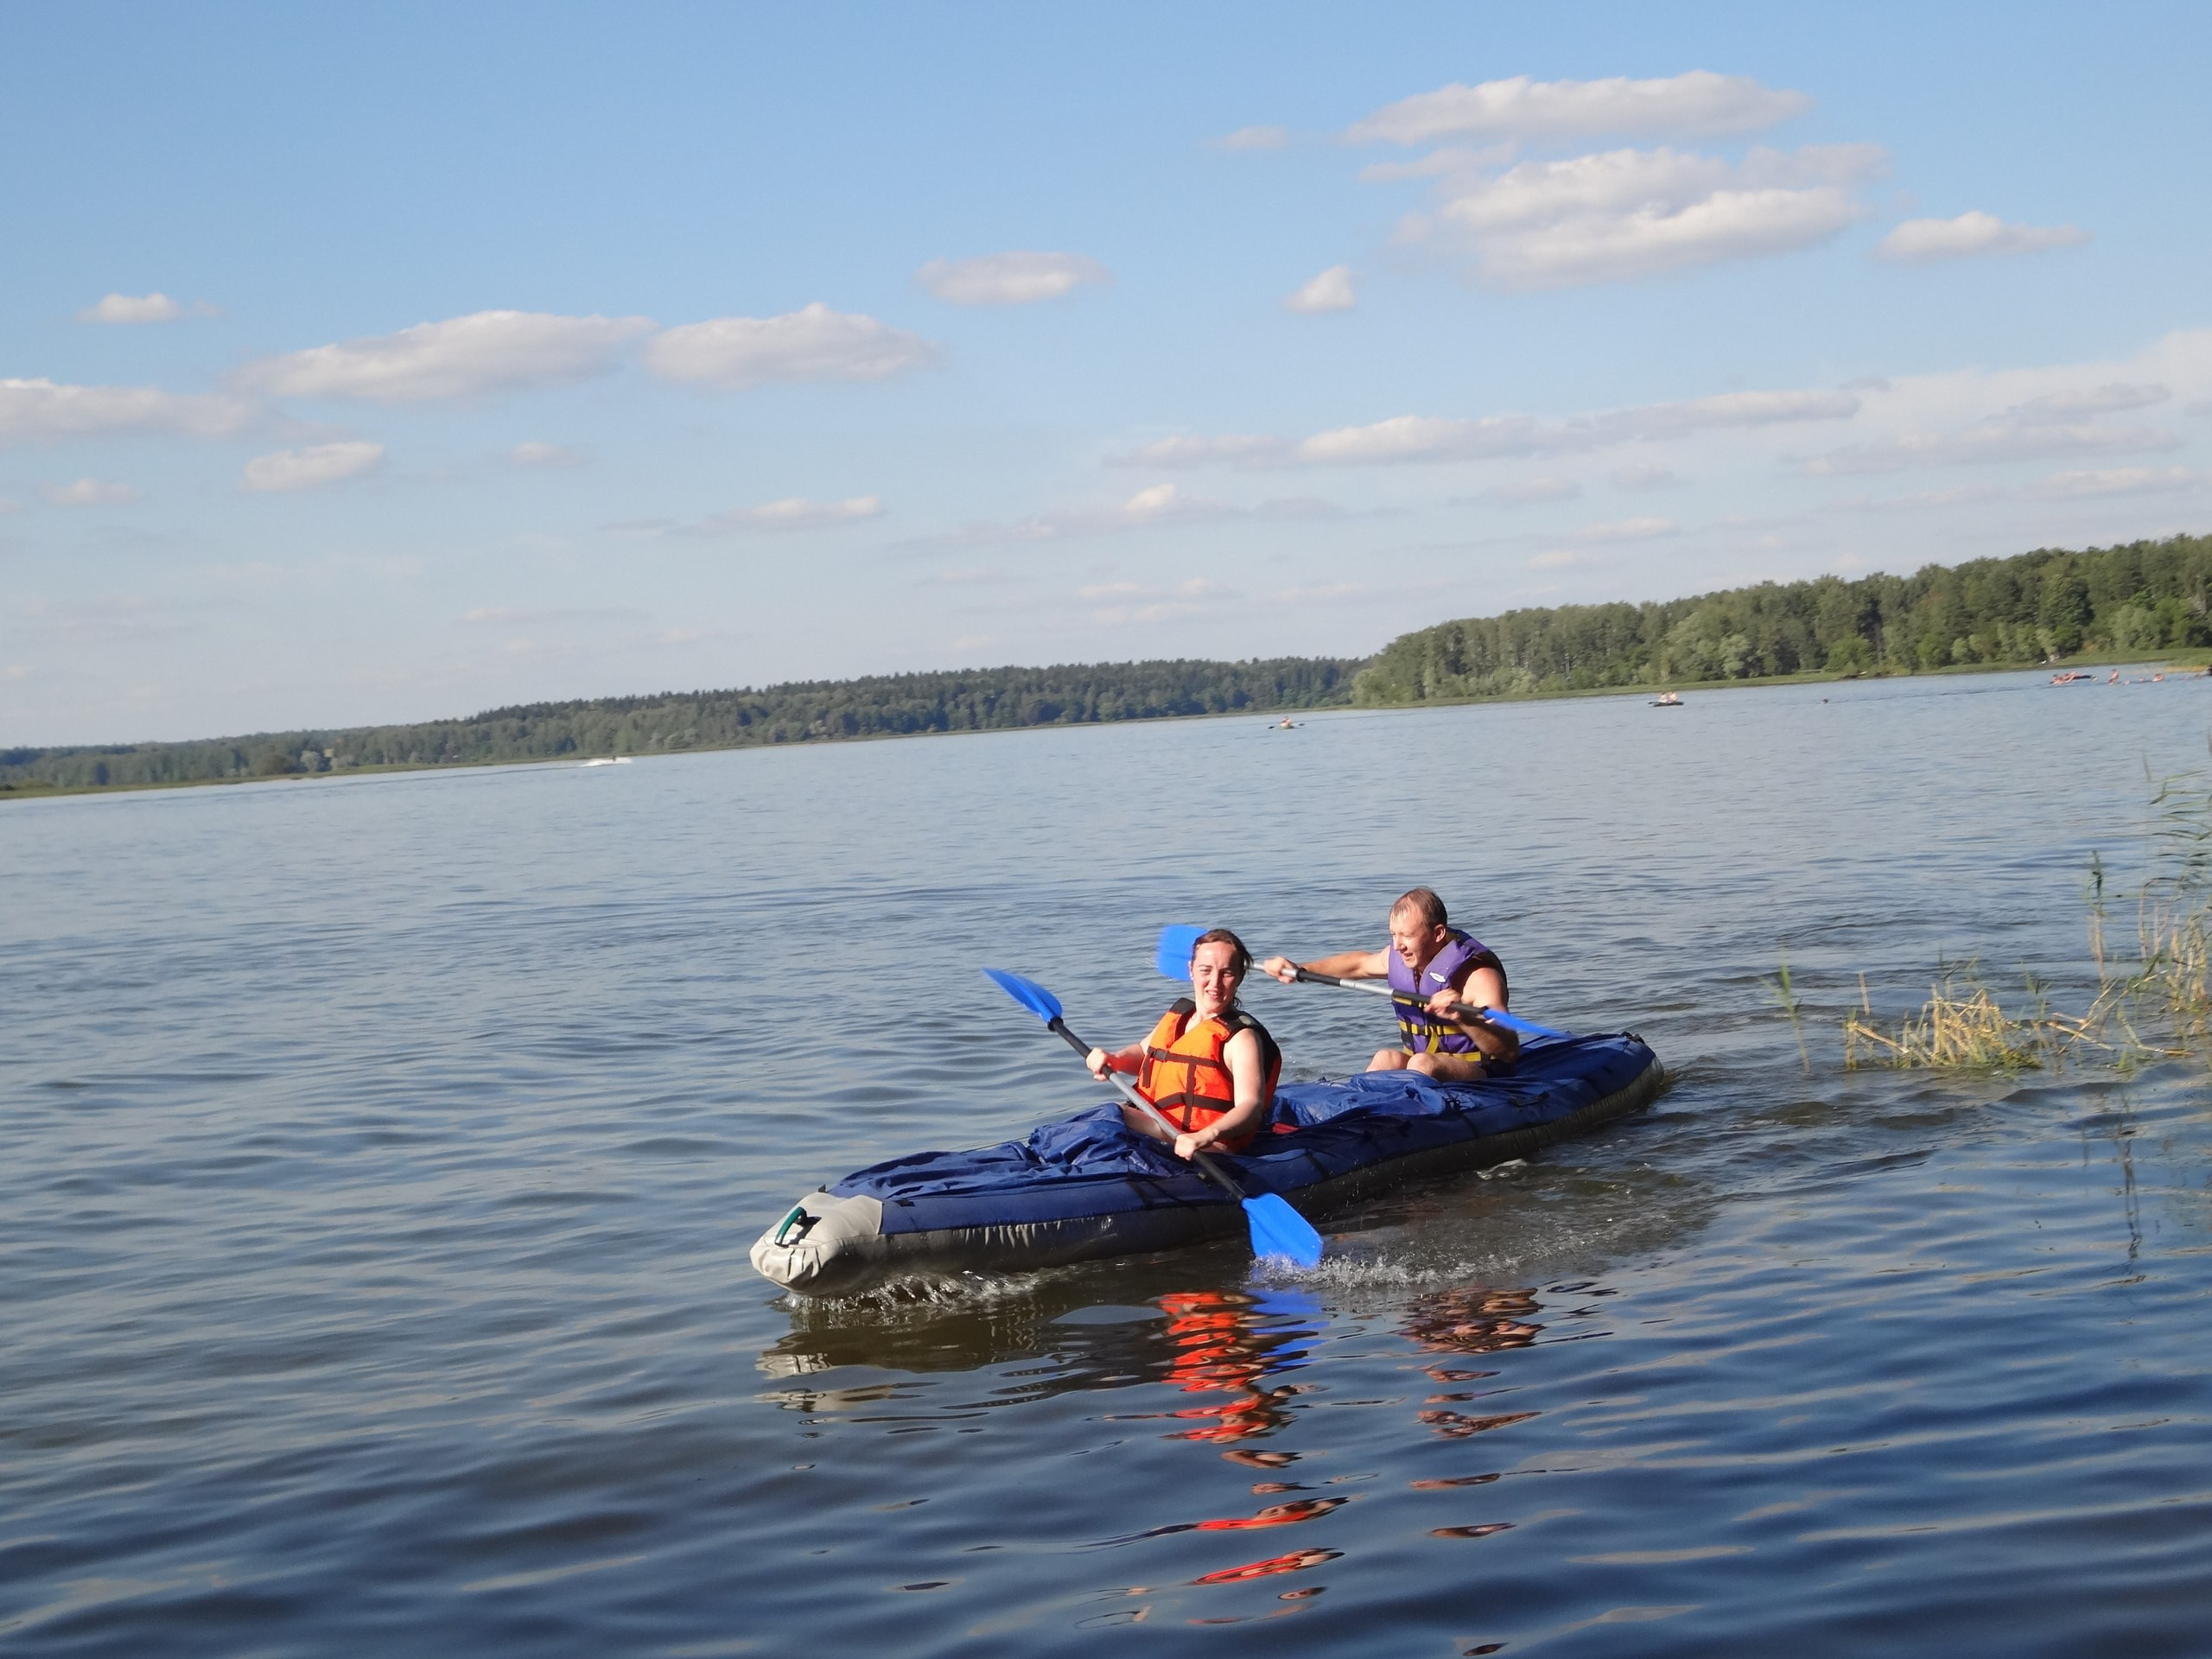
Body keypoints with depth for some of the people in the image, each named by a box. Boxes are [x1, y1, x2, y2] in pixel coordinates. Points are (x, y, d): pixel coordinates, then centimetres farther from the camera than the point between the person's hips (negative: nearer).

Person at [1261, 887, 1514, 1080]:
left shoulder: (1478, 975, -21)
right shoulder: (1401, 956, 2)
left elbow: (1509, 1050, -30)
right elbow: (1359, 963, 27)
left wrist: (1464, 1019, -47)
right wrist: (1299, 970, 24)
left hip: (1477, 1074, -6)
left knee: (1423, 1064, -34)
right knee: (1386, 1059, -24)